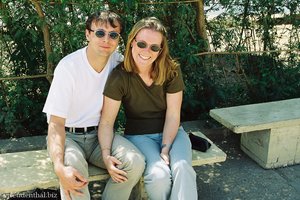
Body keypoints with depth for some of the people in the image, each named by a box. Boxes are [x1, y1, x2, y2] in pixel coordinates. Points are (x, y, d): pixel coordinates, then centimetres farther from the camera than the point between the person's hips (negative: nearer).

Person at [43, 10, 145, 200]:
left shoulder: (119, 62, -5)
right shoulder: (69, 66, -17)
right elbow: (56, 121, -20)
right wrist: (59, 167, -36)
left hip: (100, 134, 3)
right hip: (67, 136, -3)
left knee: (136, 161, -22)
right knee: (74, 168, -35)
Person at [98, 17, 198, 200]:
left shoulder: (172, 71, -11)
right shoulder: (119, 76, -15)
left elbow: (173, 116, -9)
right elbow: (107, 122, -15)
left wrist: (165, 148, -19)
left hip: (171, 132, 2)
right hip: (138, 135, -1)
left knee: (182, 169, -29)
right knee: (158, 175, -27)